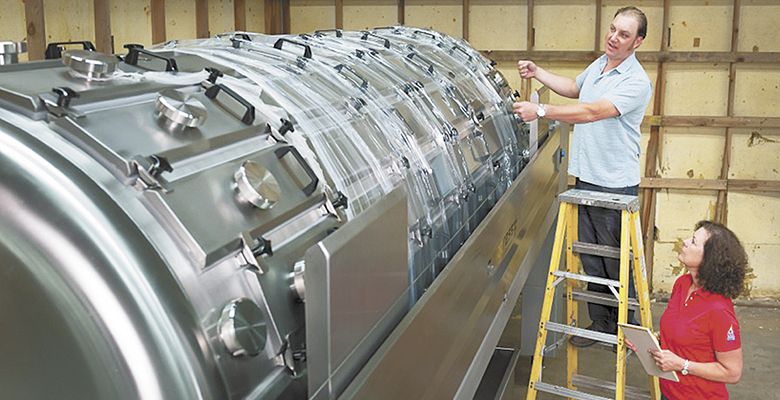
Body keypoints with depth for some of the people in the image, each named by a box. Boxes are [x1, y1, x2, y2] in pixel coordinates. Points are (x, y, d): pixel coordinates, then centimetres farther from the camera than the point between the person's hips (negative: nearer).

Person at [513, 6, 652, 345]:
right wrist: (537, 72, 22)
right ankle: (600, 322, 26)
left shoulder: (636, 82, -17)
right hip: (585, 178, 8)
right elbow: (574, 88, 31)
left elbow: (591, 112, -27)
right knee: (590, 256, 14)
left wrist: (541, 111, -30)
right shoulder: (599, 64, 11)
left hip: (615, 184, -8)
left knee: (617, 260, 1)